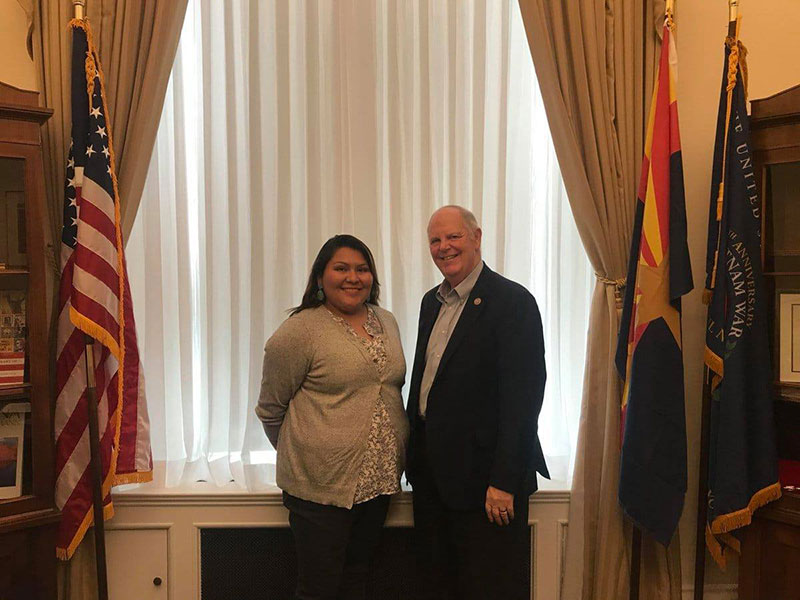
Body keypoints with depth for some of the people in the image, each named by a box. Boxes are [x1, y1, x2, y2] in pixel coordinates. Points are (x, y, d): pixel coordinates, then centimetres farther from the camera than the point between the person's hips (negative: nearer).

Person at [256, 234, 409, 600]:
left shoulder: (387, 323, 7)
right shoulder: (300, 330, -13)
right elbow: (270, 409, -4)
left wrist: (393, 464, 14)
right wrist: (301, 455, 7)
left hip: (378, 479, 6)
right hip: (321, 485, -6)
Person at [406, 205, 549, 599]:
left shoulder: (512, 302, -13)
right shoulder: (432, 302, 12)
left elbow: (523, 397, -18)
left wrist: (504, 482, -20)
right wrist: (413, 456, 13)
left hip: (483, 474, -7)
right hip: (432, 472, 7)